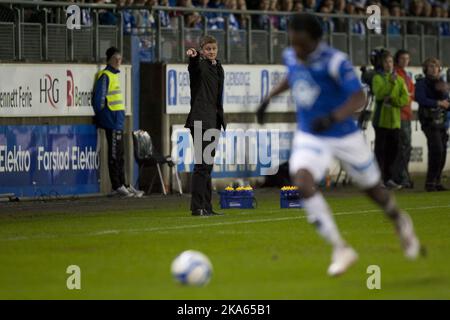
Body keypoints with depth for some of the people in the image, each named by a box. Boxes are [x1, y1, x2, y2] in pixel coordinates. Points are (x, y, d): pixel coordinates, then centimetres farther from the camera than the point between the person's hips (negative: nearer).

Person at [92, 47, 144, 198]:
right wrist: (101, 116, -10)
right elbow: (98, 98, -16)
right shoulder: (105, 76, -11)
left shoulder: (115, 75, 18)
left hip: (118, 121, 10)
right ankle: (117, 187, -4)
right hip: (112, 122, -10)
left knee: (120, 155, 12)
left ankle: (122, 185, 17)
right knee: (114, 155, -6)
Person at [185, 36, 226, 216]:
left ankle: (207, 207, 14)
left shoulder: (218, 68, 17)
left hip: (213, 120, 8)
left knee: (208, 165, 10)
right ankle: (197, 207, -13)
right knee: (202, 164, -12)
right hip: (200, 119, -8)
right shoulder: (199, 65, -5)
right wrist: (192, 56, -54)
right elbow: (194, 66, -32)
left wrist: (221, 120, 21)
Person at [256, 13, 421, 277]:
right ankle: (341, 250, -19)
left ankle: (401, 222, 51)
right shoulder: (291, 56, -5)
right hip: (309, 137, 4)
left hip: (345, 136, -4)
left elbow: (359, 97, -33)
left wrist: (332, 118, -48)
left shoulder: (335, 61, -24)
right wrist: (270, 98, 15)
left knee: (373, 189, 14)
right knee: (303, 183, -25)